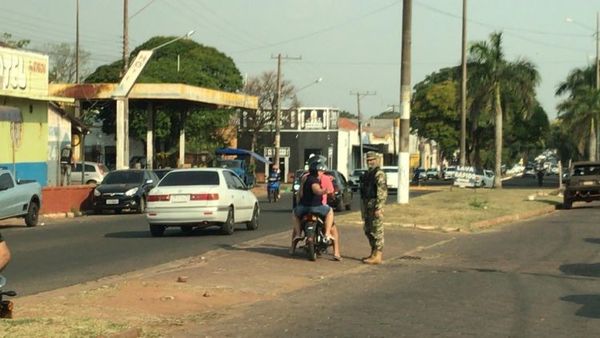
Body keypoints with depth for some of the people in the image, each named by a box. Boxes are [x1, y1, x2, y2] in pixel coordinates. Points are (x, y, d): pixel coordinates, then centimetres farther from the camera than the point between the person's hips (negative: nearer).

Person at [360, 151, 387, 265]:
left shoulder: (379, 174, -12)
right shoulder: (367, 174, 18)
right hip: (367, 206, 10)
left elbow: (382, 192, -19)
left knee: (377, 231, -8)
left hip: (375, 206, -10)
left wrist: (378, 208, -24)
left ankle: (377, 256, -7)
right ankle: (374, 253, 23)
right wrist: (363, 208, 22)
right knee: (368, 231, 14)